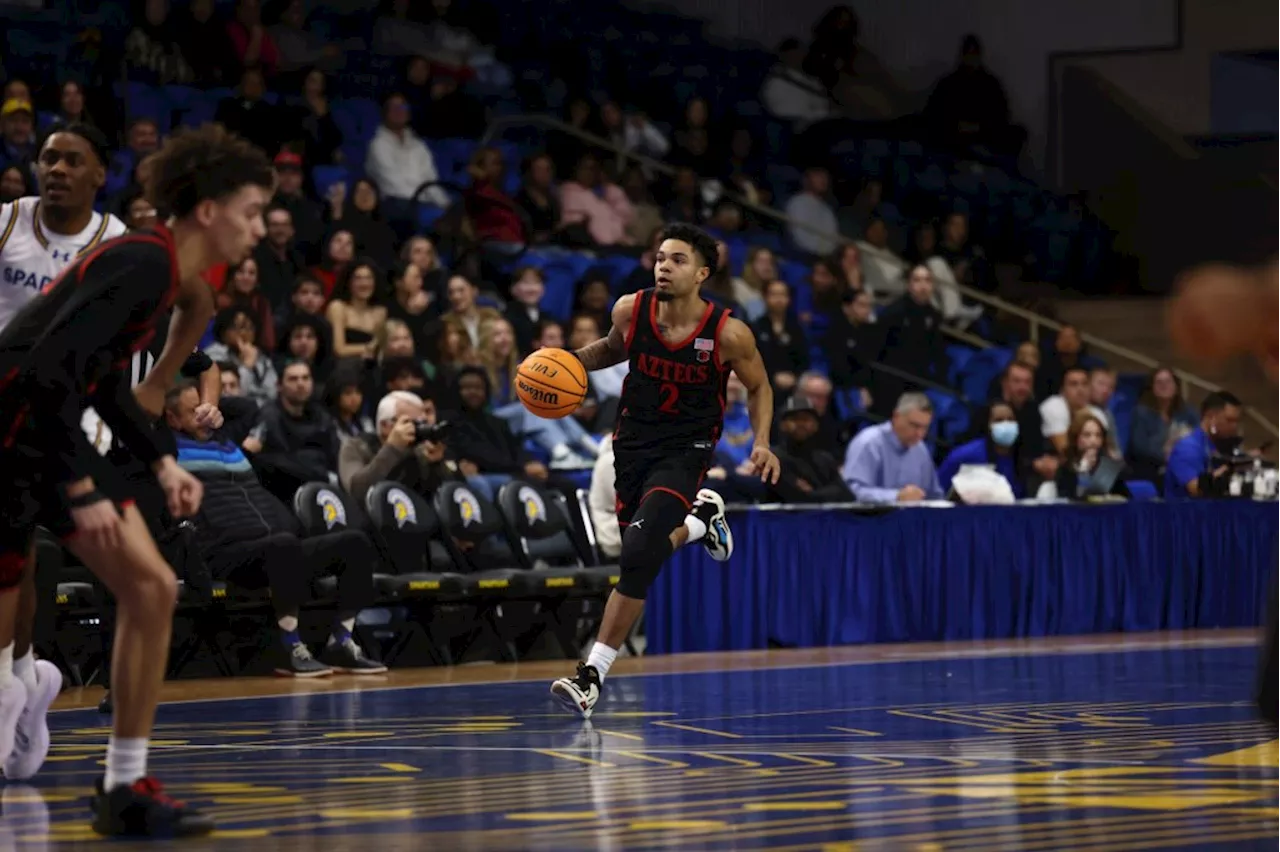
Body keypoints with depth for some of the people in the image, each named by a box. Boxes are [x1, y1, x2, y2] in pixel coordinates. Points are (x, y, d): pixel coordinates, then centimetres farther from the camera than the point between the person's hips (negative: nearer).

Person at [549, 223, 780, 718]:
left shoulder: (728, 334, -17)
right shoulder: (630, 311, -9)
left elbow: (759, 387, 2)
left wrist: (762, 444, -12)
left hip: (685, 450, -4)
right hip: (633, 443, 5)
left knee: (638, 558, -20)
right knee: (641, 559, 15)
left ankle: (592, 676, -14)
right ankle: (700, 519, 48)